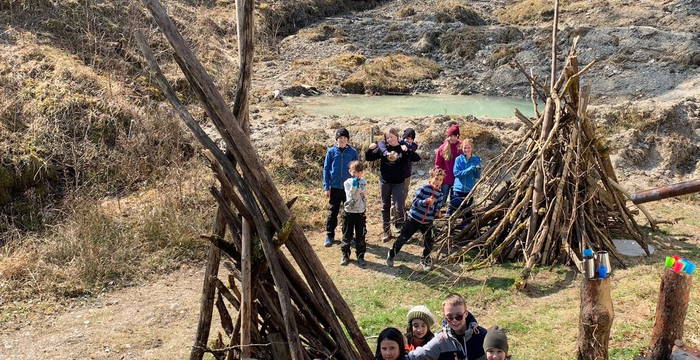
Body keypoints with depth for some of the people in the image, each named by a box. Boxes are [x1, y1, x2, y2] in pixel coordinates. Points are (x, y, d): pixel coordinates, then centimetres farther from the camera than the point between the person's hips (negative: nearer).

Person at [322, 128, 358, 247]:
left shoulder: (353, 152, 1)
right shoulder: (331, 151, 0)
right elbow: (326, 169, 2)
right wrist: (326, 187, -3)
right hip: (334, 187, -1)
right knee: (332, 213, 5)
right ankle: (329, 236, 15)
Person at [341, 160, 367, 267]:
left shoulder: (363, 182, 1)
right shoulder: (347, 183, -5)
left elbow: (361, 193, -12)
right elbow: (350, 196, -15)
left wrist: (358, 185, -27)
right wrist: (354, 186, -27)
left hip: (360, 212, 1)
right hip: (349, 211, -1)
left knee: (360, 236, 4)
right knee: (347, 235, 6)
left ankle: (360, 257, 14)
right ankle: (345, 255, 19)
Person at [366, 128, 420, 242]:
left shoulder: (403, 148, -2)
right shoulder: (382, 148, 2)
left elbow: (417, 158, -14)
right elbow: (368, 158, 8)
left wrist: (407, 150, -28)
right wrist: (370, 149, -11)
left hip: (398, 182, -2)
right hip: (385, 181, 2)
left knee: (400, 207, -8)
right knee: (385, 207, 10)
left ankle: (401, 229, 12)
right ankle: (387, 232, 20)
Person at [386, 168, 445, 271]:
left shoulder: (440, 194, -1)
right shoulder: (423, 189, -15)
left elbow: (438, 207, 11)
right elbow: (415, 202, -19)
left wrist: (437, 212, -11)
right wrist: (426, 202, -34)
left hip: (427, 222, 3)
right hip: (414, 218, -3)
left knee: (429, 243, 1)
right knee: (403, 238, 4)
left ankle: (425, 259, 30)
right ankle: (392, 254, 26)